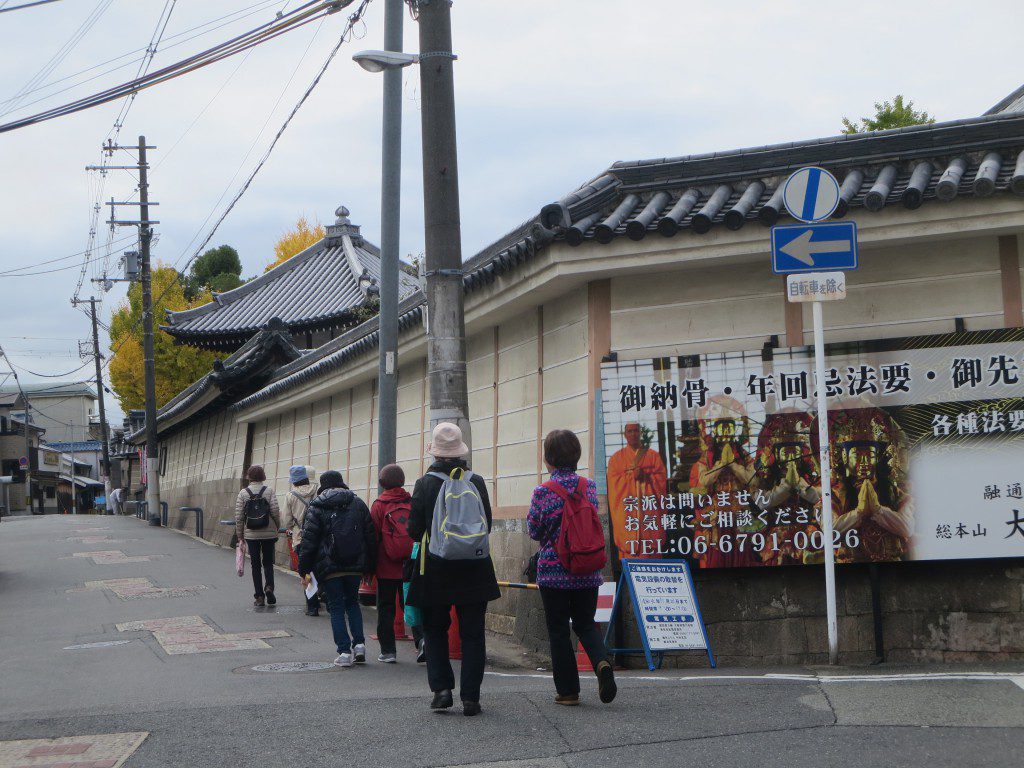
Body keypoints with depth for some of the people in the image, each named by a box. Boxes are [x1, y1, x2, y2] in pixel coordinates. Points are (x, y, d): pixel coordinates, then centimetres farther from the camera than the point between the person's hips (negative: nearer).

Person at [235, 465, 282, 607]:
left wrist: (240, 534, 7)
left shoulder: (243, 493, -2)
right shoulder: (269, 492, -4)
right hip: (269, 533, 0)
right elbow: (276, 512, -7)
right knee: (268, 562, 13)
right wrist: (277, 527, 11)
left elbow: (239, 516, -3)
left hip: (251, 535, 0)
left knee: (256, 565, 8)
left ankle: (259, 597, 6)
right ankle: (269, 586, -12)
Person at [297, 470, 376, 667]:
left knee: (336, 607, 6)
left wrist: (304, 570, -2)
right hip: (355, 566, 3)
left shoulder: (316, 508, -2)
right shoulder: (358, 504, 8)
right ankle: (359, 643, 6)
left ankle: (344, 651, -1)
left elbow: (308, 540, -6)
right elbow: (370, 537, 7)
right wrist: (370, 567, 12)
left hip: (329, 567, -3)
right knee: (352, 602, 19)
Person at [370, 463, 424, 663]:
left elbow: (373, 536, -5)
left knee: (386, 608, 6)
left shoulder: (379, 505, -6)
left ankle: (388, 651, 8)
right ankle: (422, 638, -13)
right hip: (410, 566, 3)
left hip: (387, 566, -3)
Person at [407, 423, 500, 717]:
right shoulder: (476, 482, -3)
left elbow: (414, 531, -7)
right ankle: (470, 697, 5)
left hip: (435, 571, -1)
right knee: (472, 634, 7)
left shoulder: (425, 484, -9)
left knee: (435, 630, 16)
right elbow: (487, 526, 6)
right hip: (474, 570, 1)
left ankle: (441, 688, 6)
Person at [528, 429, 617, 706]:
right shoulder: (589, 486, 0)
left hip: (553, 570, -3)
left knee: (558, 630, 7)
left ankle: (568, 691, 9)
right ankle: (601, 661, -12)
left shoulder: (543, 492, -11)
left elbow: (535, 532, -4)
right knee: (585, 623, 16)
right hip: (587, 569, 4)